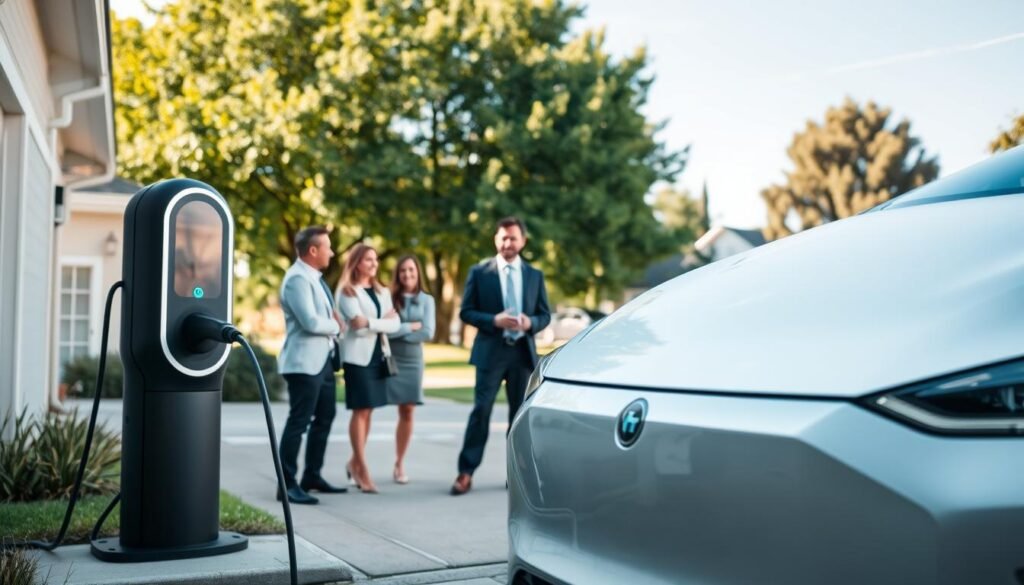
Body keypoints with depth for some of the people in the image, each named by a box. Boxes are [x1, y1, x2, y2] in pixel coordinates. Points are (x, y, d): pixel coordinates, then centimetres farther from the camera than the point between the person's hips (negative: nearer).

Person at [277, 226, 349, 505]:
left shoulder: (313, 277, 15)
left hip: (323, 360, 11)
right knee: (299, 421, -7)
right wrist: (337, 326, -8)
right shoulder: (297, 279, -17)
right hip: (304, 363, -11)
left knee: (325, 417, 17)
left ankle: (312, 476, 28)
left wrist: (333, 317, 1)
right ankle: (287, 485, 0)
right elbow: (311, 322, -25)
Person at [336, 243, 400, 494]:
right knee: (360, 411, -6)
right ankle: (362, 468, -3)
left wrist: (370, 323, -9)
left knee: (367, 411, 8)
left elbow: (395, 324, 2)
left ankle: (355, 462, 19)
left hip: (378, 355, 6)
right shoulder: (346, 292, -3)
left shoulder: (382, 291, 14)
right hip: (358, 356, -6)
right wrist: (383, 321, -6)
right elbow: (358, 327, -14)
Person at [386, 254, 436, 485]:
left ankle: (399, 464, 14)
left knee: (407, 412, 4)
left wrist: (399, 331, -7)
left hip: (412, 360, 3)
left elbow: (428, 333, -4)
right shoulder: (389, 298, -1)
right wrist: (413, 326, -8)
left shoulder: (427, 300, 6)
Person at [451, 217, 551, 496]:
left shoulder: (535, 275, 9)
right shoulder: (479, 272, 1)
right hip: (490, 352, -3)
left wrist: (531, 323, -13)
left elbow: (545, 314, 10)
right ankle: (466, 472, 1)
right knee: (481, 410, -6)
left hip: (523, 352, 3)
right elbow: (466, 312, -1)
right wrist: (494, 320, -17)